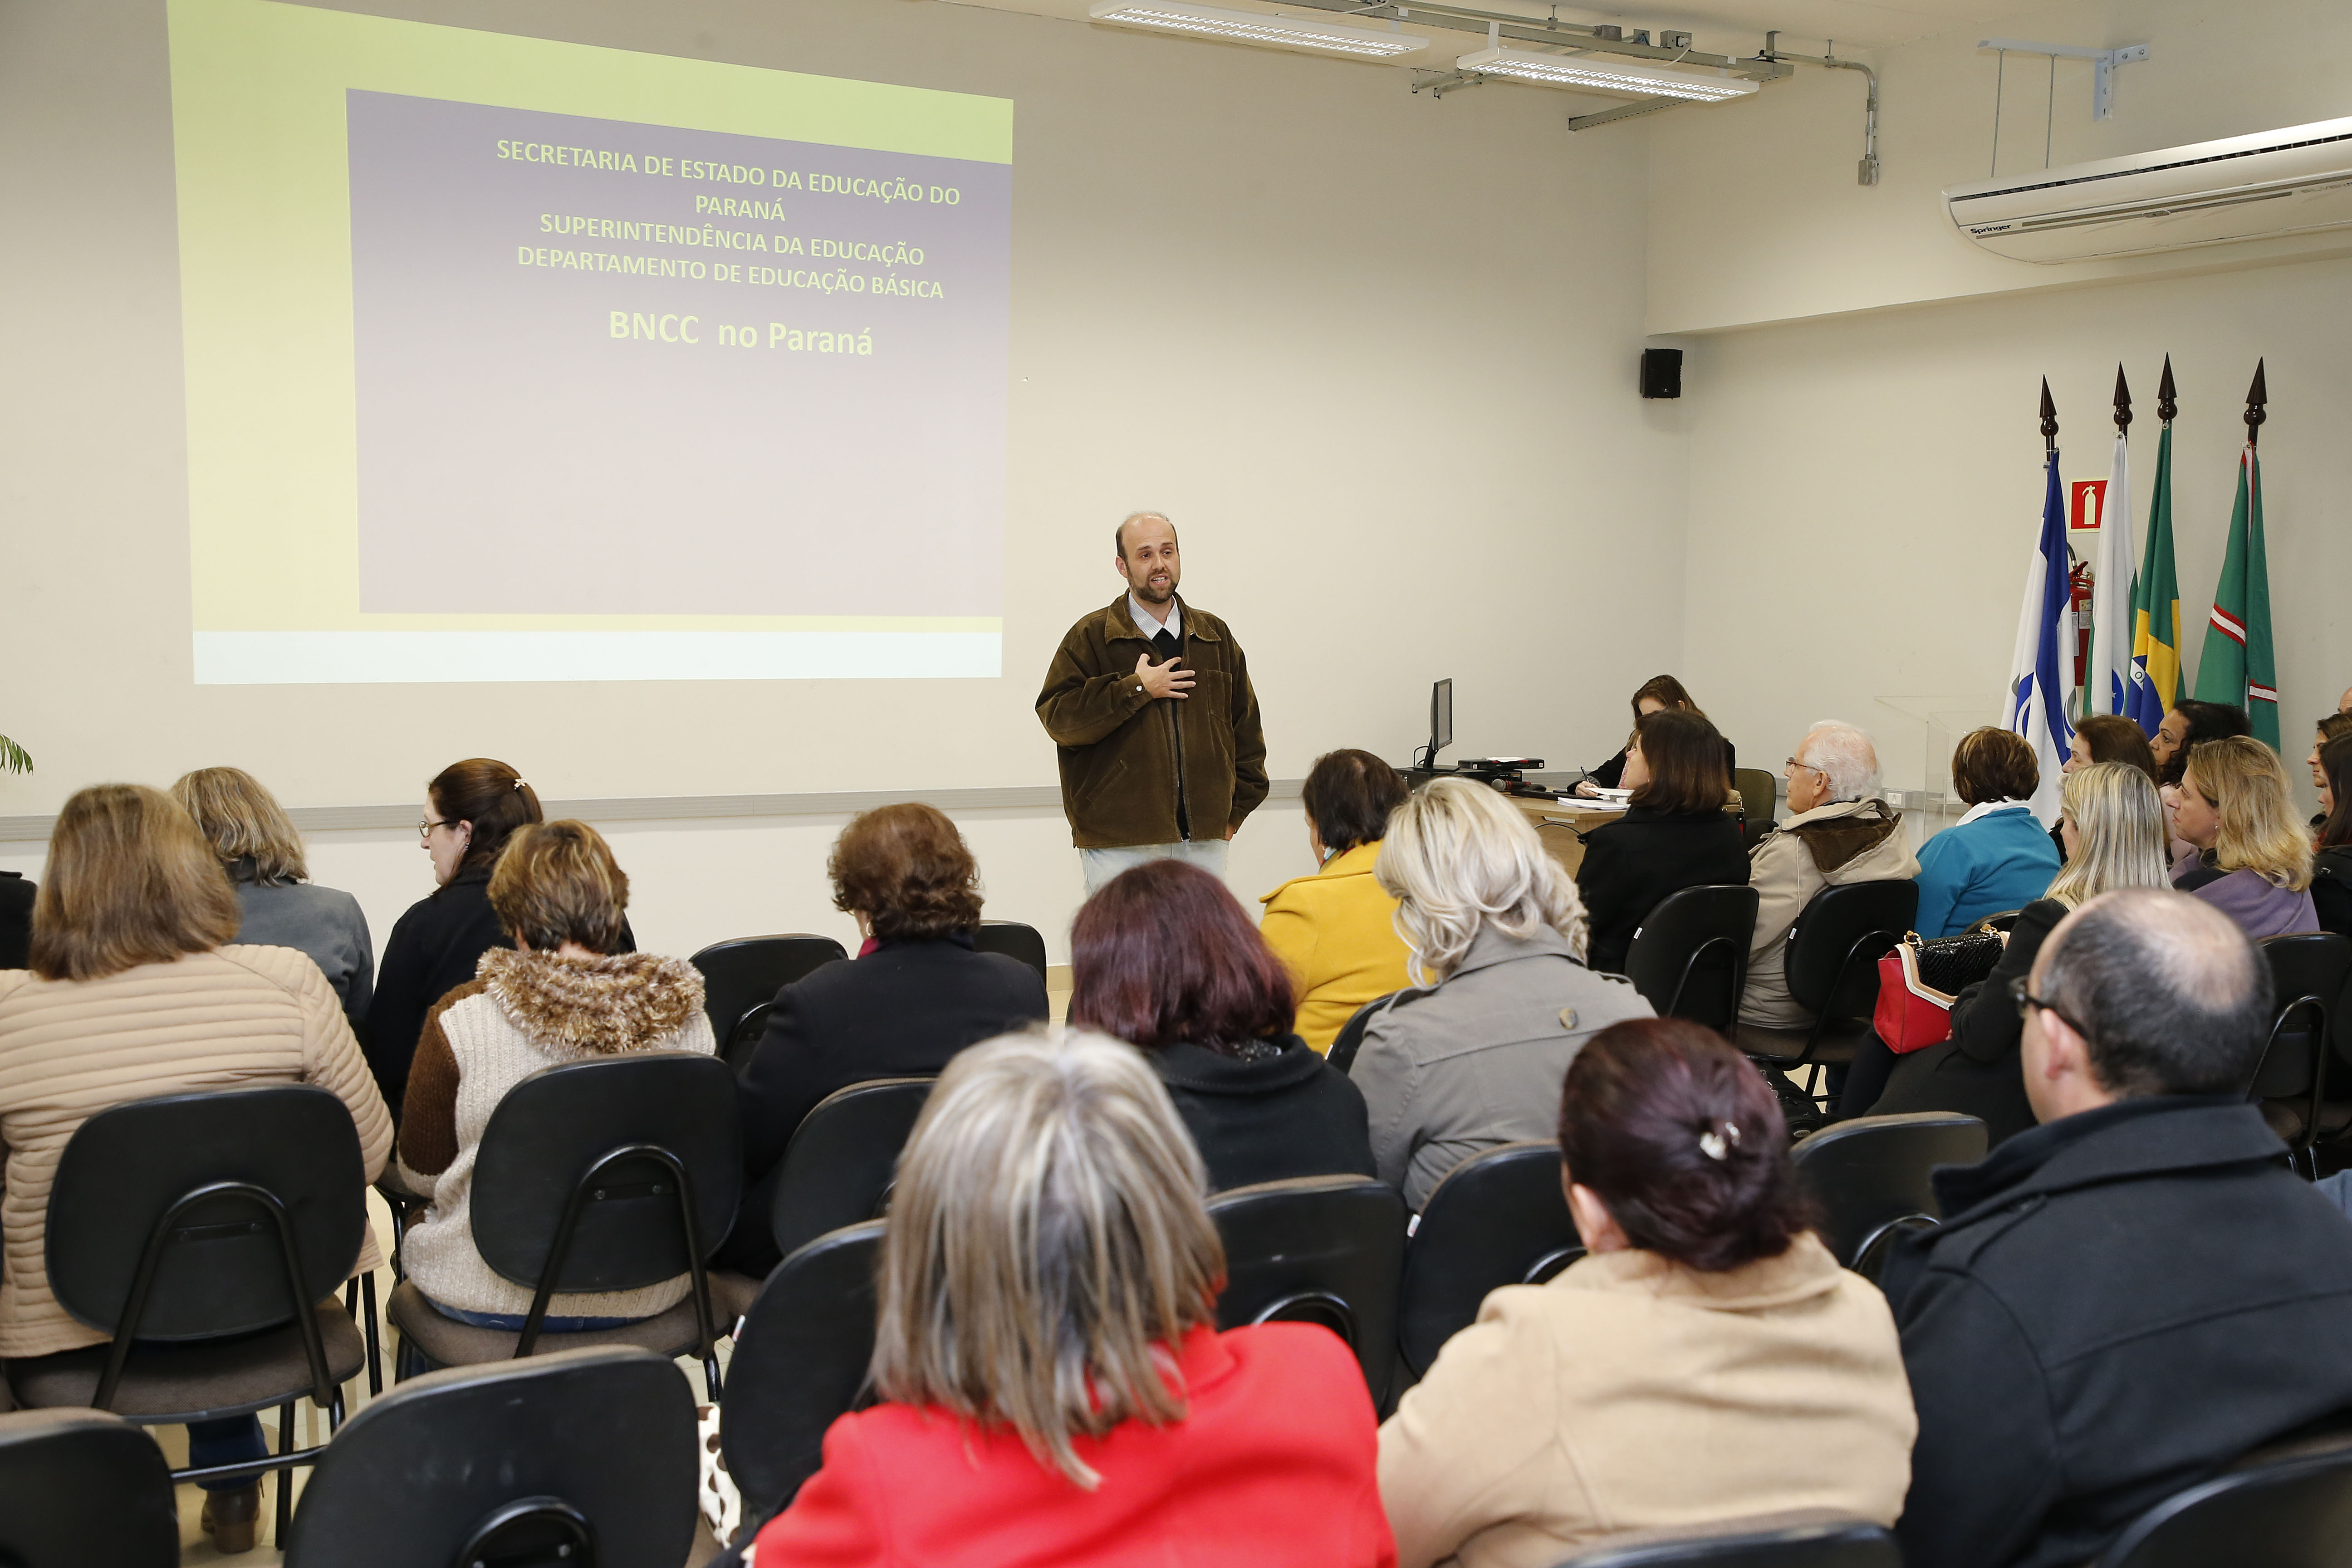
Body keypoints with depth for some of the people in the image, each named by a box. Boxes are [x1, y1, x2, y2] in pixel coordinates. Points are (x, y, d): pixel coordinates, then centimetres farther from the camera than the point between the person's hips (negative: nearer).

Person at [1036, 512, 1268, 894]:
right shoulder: (1092, 636, 2)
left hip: (1204, 839, 4)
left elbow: (1245, 727, 16)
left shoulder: (1216, 636, 14)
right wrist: (1137, 689, -12)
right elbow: (1057, 716, -8)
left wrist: (1236, 808, 10)